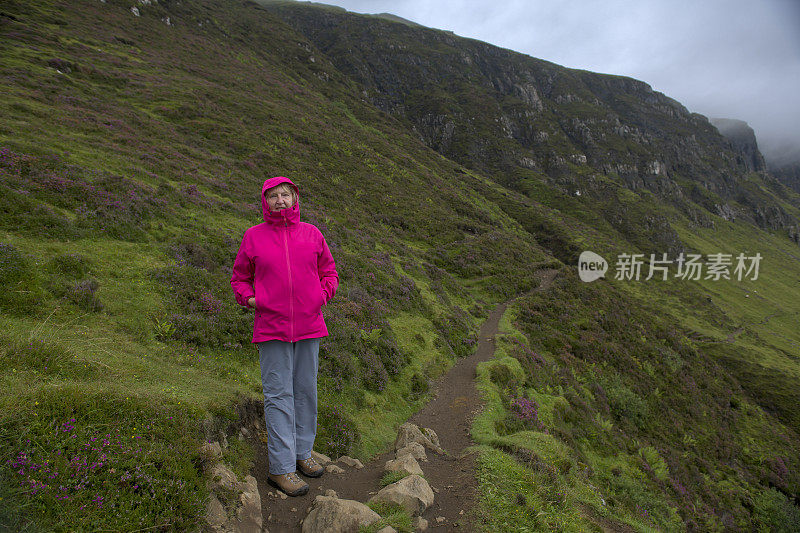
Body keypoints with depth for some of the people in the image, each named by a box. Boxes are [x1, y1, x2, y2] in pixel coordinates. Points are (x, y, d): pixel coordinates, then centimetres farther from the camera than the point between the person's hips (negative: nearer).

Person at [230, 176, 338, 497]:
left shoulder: (311, 234, 7)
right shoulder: (253, 237, 3)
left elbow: (328, 272, 15)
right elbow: (239, 278, 12)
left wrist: (323, 296, 0)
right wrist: (249, 299, -5)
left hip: (309, 326, 3)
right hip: (271, 328, -2)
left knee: (306, 391, 10)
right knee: (278, 395, 0)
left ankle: (302, 452, 27)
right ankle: (281, 468, 8)